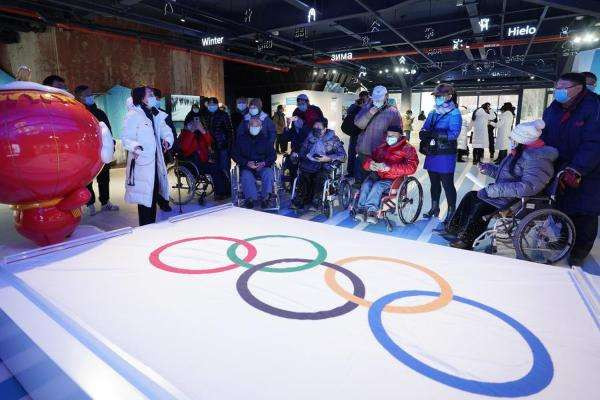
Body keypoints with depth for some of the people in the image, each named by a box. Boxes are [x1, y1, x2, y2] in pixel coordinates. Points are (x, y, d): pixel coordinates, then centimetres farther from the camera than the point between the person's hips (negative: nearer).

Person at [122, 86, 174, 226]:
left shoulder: (155, 115, 16)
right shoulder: (133, 115, -9)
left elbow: (166, 131, 19)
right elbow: (126, 138, -15)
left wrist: (167, 140, -3)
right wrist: (135, 146, -36)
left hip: (155, 162, 8)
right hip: (141, 163, -8)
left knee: (154, 196, 14)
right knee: (144, 198, -6)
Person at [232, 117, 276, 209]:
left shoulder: (266, 138, 14)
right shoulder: (241, 138, 12)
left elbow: (273, 155, 9)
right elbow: (235, 155, 7)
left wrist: (264, 163, -11)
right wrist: (247, 163, -11)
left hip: (263, 166, 0)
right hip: (246, 167, 0)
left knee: (268, 174, -32)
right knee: (246, 176, -33)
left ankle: (266, 197, -27)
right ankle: (251, 198, -32)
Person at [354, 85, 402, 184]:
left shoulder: (393, 112, -1)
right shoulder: (367, 108, 7)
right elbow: (358, 124, -6)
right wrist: (370, 114, -21)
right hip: (363, 153, 3)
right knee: (360, 180, 12)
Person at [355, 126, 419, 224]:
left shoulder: (407, 149, 5)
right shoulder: (382, 147, 19)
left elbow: (411, 167, -11)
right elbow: (369, 159, 17)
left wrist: (389, 167, -22)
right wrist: (370, 164, -11)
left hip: (394, 179, -4)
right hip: (378, 175, 4)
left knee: (378, 185, -32)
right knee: (366, 184, -25)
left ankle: (370, 210, -30)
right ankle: (362, 210, -30)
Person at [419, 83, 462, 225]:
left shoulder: (454, 114, -7)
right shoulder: (433, 113, 13)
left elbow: (453, 133, -19)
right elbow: (424, 129, 7)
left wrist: (433, 134, -29)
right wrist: (424, 136, -17)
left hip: (446, 155, -6)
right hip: (432, 153, 6)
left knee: (447, 184, -1)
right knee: (434, 182, 15)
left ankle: (451, 212, 11)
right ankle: (434, 208, 29)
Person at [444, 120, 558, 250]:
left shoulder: (538, 159, -21)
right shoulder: (522, 151, 10)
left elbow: (528, 187, -32)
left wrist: (493, 190, -30)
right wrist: (488, 168, 5)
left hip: (516, 200, -10)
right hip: (505, 191, 10)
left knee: (479, 207, -26)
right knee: (470, 196, 0)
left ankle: (466, 241, -8)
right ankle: (453, 229, 4)